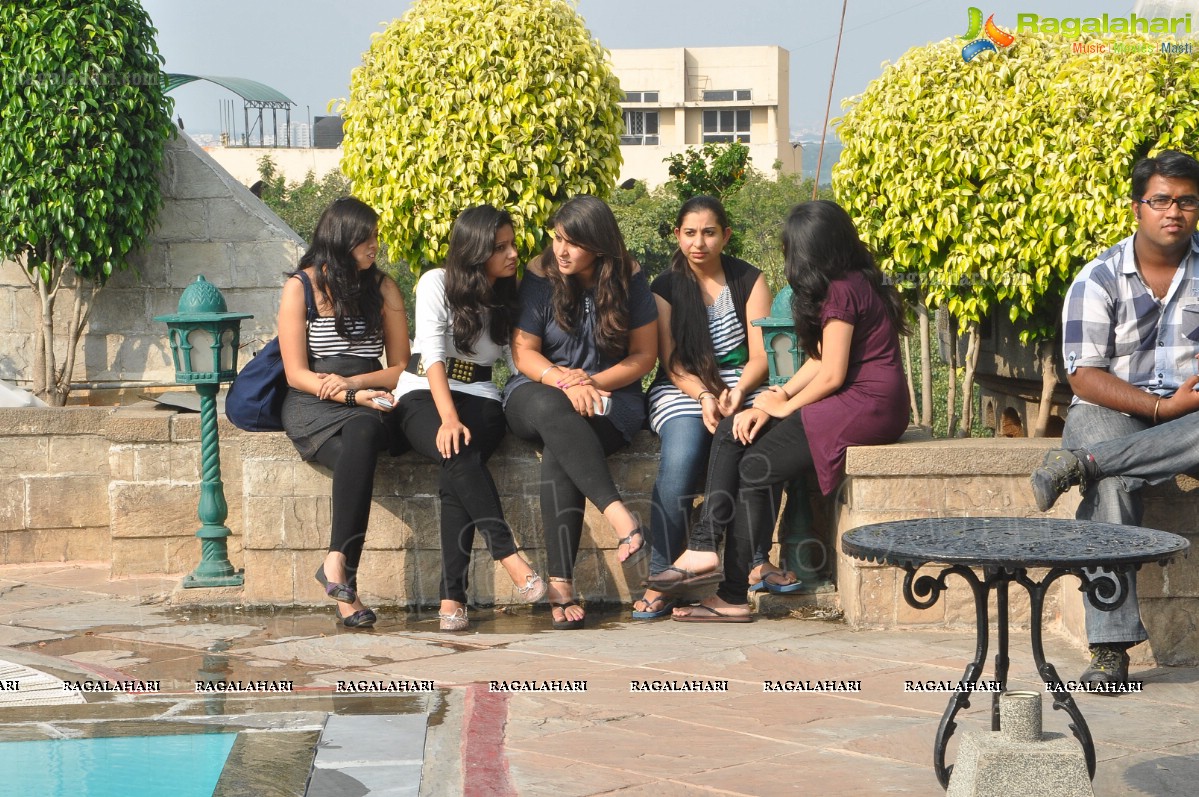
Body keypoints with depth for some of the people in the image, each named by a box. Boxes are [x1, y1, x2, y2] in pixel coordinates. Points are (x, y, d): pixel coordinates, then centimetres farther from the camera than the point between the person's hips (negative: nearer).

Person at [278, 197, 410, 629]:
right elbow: (297, 373, -2)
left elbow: (400, 367, 13)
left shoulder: (383, 288, 15)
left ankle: (337, 562, -44)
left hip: (370, 404, 2)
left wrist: (351, 382, -6)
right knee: (357, 457, -37)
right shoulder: (301, 286, 4)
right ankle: (346, 588, -42)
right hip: (312, 407, -2)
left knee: (363, 434, -37)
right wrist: (354, 398, -16)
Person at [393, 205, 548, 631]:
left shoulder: (510, 296, 11)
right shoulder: (437, 284, -1)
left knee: (455, 476, -30)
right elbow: (434, 358, -11)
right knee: (458, 455, -36)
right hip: (424, 394, -2)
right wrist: (448, 419, -25)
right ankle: (511, 559, -42)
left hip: (480, 398, 2)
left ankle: (452, 597, -35)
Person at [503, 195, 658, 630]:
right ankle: (620, 516, -51)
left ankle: (561, 583, -39)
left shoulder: (628, 279, -1)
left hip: (609, 397, 0)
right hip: (539, 392, 1)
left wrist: (592, 382, -13)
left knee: (558, 455, -35)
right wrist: (564, 382, -20)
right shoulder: (540, 276, -2)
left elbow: (644, 355, 1)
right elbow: (524, 353, -2)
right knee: (552, 410, -40)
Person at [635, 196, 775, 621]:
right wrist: (704, 395, -21)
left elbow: (761, 355, -1)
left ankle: (756, 558, -26)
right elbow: (671, 362, -1)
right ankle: (660, 577, -30)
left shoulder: (750, 280, 8)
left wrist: (737, 393, -22)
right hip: (682, 392, 0)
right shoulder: (666, 288, 7)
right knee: (680, 458, -34)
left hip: (743, 386, 1)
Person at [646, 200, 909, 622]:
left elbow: (831, 375, -17)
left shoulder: (842, 291, -15)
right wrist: (776, 398, 1)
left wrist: (783, 406, -3)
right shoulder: (852, 283, 16)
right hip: (853, 402, 10)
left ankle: (733, 597, -6)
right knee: (732, 432, 1)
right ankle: (705, 547, -10)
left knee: (757, 467, -13)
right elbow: (821, 361, 13)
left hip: (867, 408, -10)